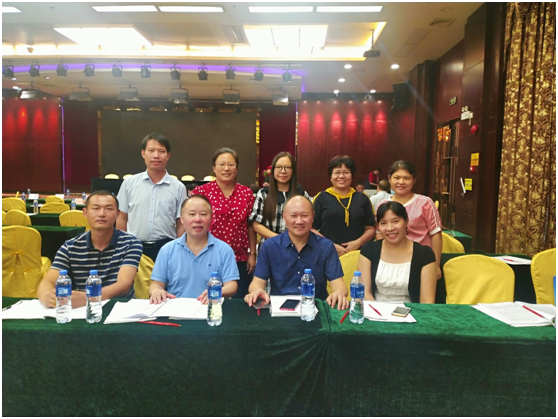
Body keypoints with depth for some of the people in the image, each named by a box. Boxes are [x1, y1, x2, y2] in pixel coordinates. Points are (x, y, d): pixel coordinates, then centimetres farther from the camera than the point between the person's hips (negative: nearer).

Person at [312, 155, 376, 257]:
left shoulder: (362, 198, 9)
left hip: (357, 253, 2)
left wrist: (358, 242, -8)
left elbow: (371, 228, 10)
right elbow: (311, 228, -1)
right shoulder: (321, 198, 3)